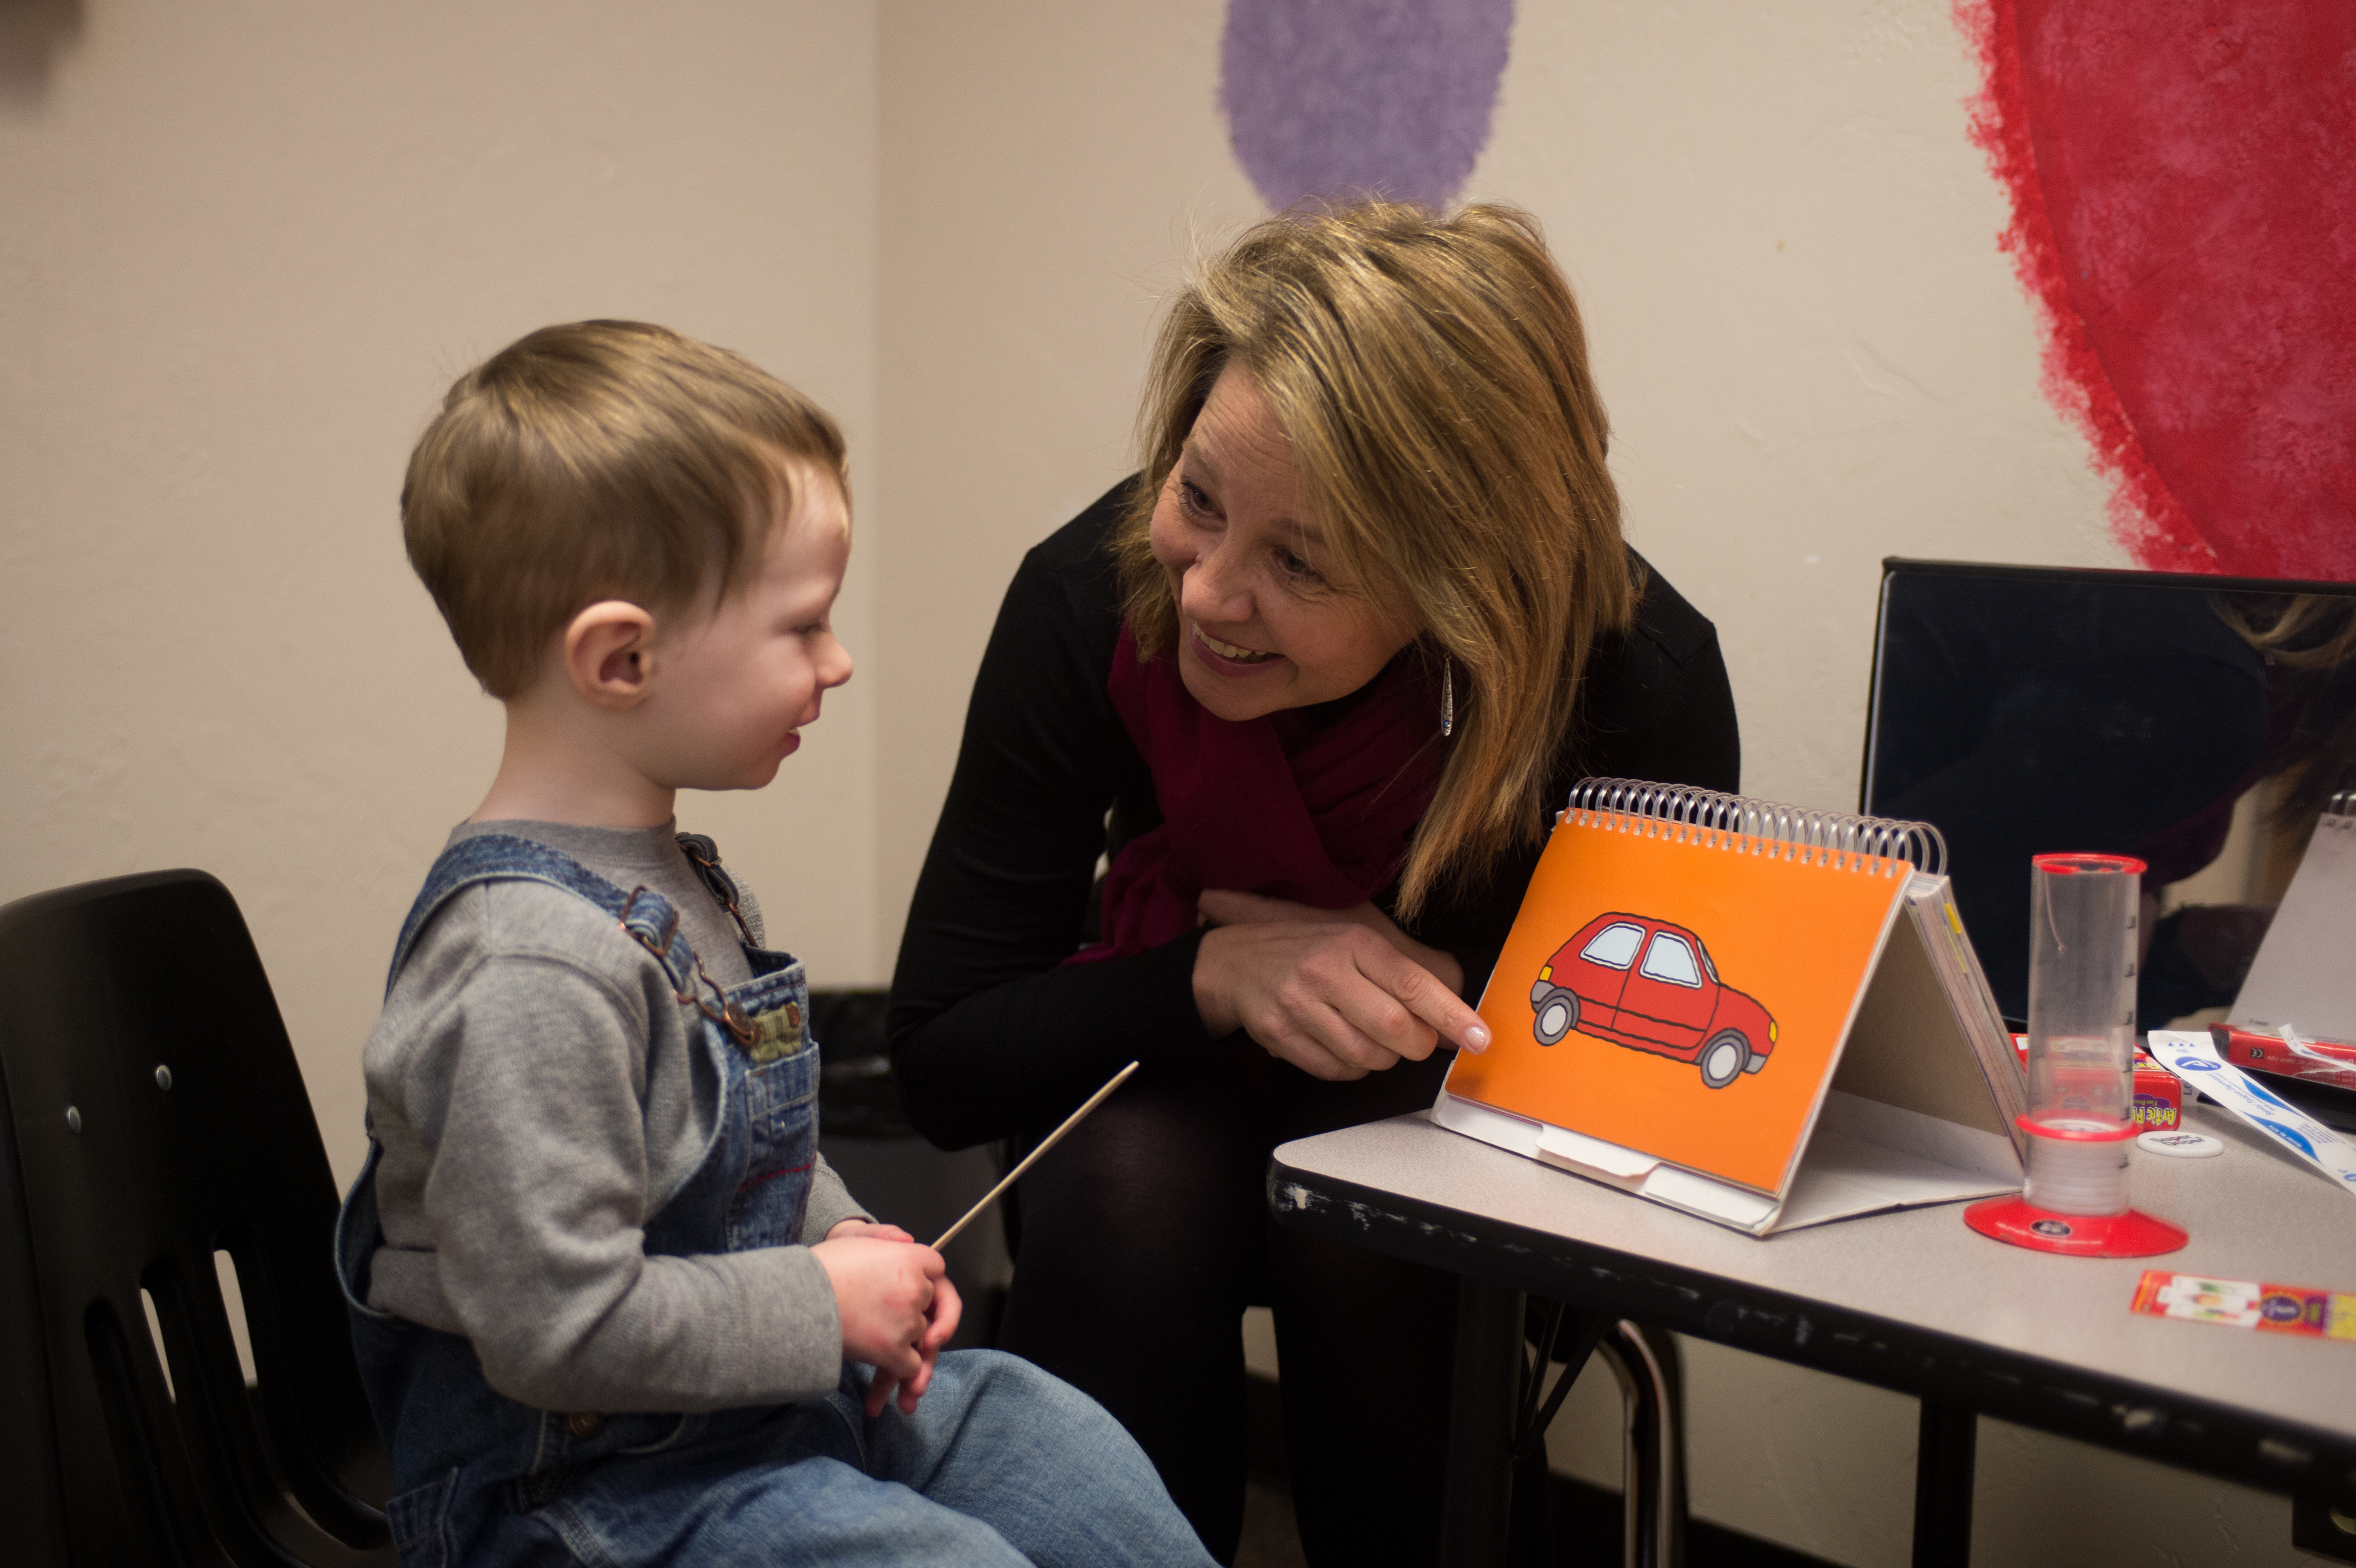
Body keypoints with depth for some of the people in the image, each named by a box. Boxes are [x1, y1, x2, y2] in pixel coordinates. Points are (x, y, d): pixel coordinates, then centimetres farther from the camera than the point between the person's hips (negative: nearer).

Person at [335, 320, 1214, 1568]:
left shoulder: (669, 882, 5)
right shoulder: (534, 967, -28)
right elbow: (559, 1325, -30)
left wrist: (840, 1237, 3)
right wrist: (824, 1303, -19)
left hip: (765, 1399, 10)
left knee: (1074, 1456, 9)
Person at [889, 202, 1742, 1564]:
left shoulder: (1641, 681, -28)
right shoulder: (1093, 598, -24)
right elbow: (940, 1063, -18)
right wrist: (1218, 974, -33)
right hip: (1177, 1110, 1)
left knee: (1363, 1225, -32)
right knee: (1126, 1184, -31)